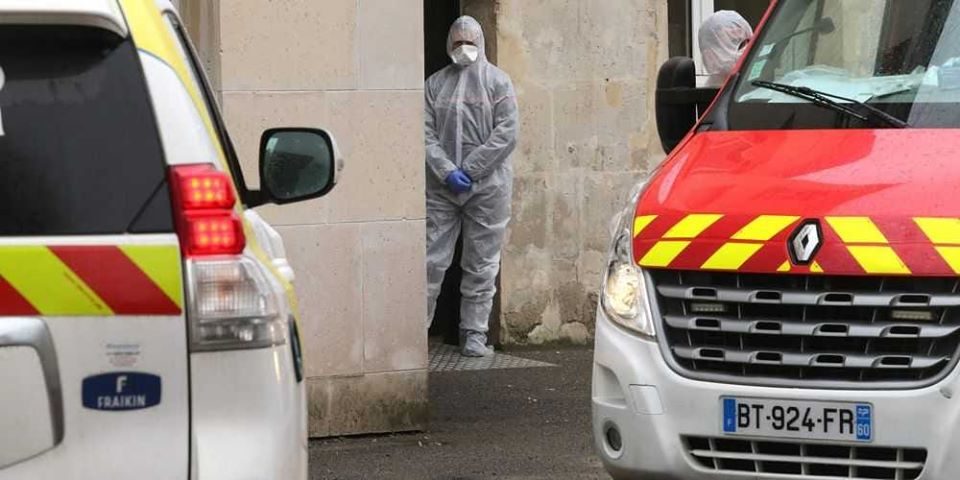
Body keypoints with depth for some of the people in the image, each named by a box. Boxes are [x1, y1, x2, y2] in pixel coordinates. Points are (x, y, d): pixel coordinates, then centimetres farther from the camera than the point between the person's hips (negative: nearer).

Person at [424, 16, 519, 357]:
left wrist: (469, 169, -10)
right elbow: (426, 133, 3)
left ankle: (475, 333, 8)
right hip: (440, 187, 1)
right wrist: (446, 171, -12)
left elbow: (506, 134, -5)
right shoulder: (435, 84, 10)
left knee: (482, 265, 2)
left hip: (487, 185, -1)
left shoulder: (498, 82, 3)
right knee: (432, 261, -1)